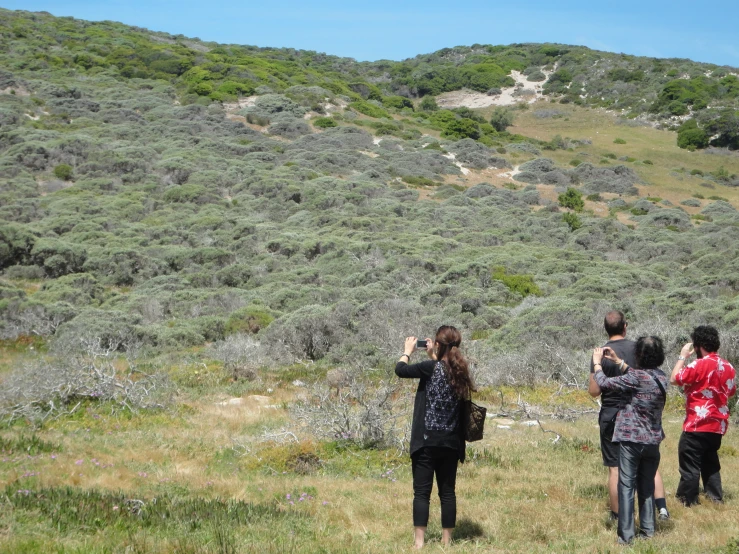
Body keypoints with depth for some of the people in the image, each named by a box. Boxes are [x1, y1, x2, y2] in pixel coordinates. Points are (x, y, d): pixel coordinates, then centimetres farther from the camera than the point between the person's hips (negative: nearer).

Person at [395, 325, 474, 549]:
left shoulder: (431, 368, -14)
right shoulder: (460, 371, 3)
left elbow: (400, 370, -1)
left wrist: (408, 350, 15)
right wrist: (434, 356, 26)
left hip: (427, 441, -5)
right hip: (451, 443, 5)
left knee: (422, 493, -1)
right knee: (447, 492, 10)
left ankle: (419, 543, -3)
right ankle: (446, 540, 14)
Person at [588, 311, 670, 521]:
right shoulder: (638, 348, -4)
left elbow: (594, 391, -8)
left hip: (611, 415, -2)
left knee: (615, 468, 4)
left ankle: (617, 516, 9)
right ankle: (662, 507, 1)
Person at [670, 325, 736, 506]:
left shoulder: (699, 365, -17)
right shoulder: (728, 367, 6)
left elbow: (674, 379, -13)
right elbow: (731, 391, 18)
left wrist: (682, 356, -4)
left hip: (697, 425, -7)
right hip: (718, 425, 7)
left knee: (689, 463, 1)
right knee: (710, 462, 18)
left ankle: (687, 500, 4)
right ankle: (716, 497, 18)